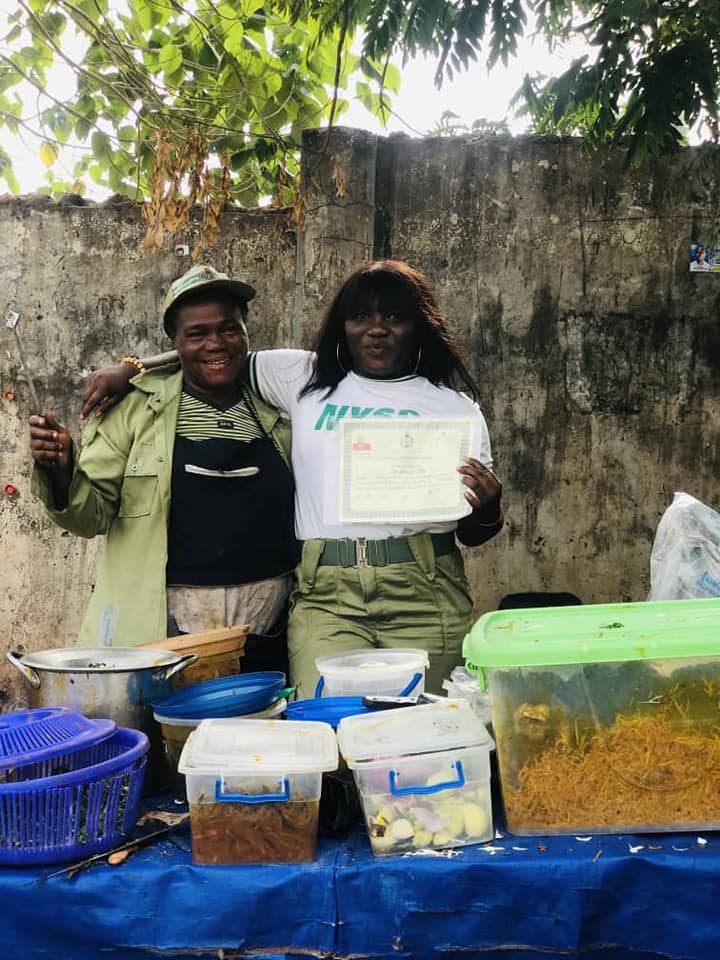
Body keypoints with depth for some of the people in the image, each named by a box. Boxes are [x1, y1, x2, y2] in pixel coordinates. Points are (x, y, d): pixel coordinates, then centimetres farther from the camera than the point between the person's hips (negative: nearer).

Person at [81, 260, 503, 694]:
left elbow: (474, 535, 12)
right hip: (325, 595, 1)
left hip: (424, 594, 0)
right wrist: (128, 372, 9)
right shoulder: (306, 378, 13)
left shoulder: (455, 405, 10)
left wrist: (487, 506, -11)